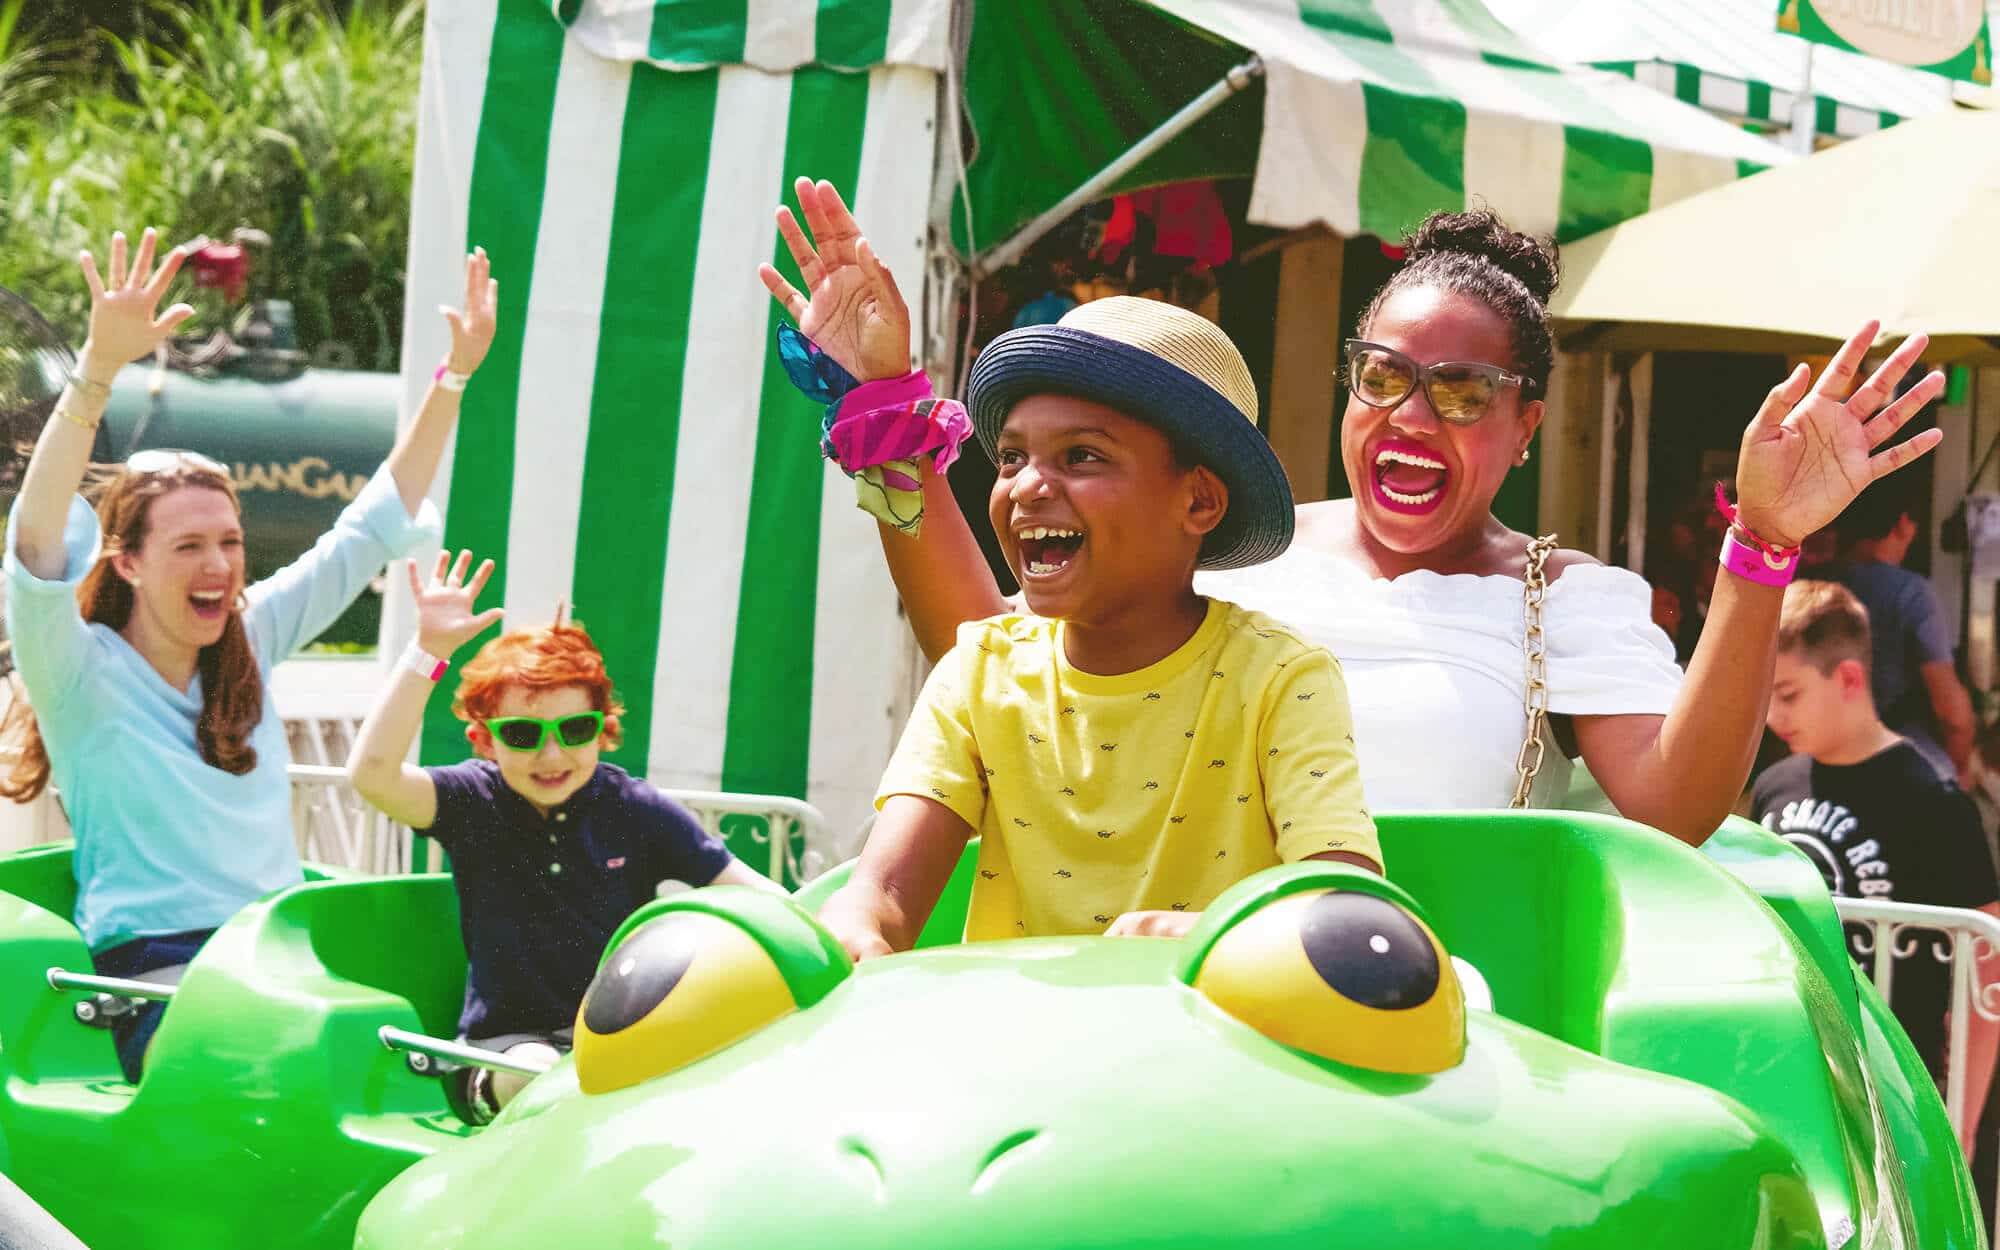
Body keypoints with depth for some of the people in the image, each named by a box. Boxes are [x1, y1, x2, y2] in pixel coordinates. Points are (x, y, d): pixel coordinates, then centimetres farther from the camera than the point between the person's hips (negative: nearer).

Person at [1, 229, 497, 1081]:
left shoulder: (249, 639, 14)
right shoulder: (84, 675, -2)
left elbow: (374, 528, 20)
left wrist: (455, 375, 16)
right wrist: (98, 368, -32)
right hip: (156, 976, -5)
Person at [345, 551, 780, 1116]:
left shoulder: (637, 811, -2)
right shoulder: (472, 800, -5)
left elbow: (746, 889, -1)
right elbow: (373, 773, -25)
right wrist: (429, 649, -30)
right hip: (508, 1043, -1)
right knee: (536, 1073, -36)